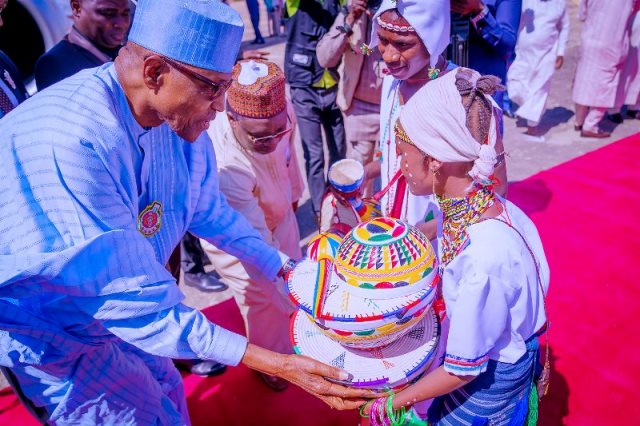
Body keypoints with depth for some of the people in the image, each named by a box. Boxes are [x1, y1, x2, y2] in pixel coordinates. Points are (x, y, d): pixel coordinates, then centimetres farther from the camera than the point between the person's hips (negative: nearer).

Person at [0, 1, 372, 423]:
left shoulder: (178, 117, -15)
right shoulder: (70, 140, -37)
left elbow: (210, 211, 1)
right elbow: (129, 297, -35)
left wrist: (290, 270, 0)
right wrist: (272, 363, -35)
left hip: (111, 309, 6)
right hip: (49, 329, -5)